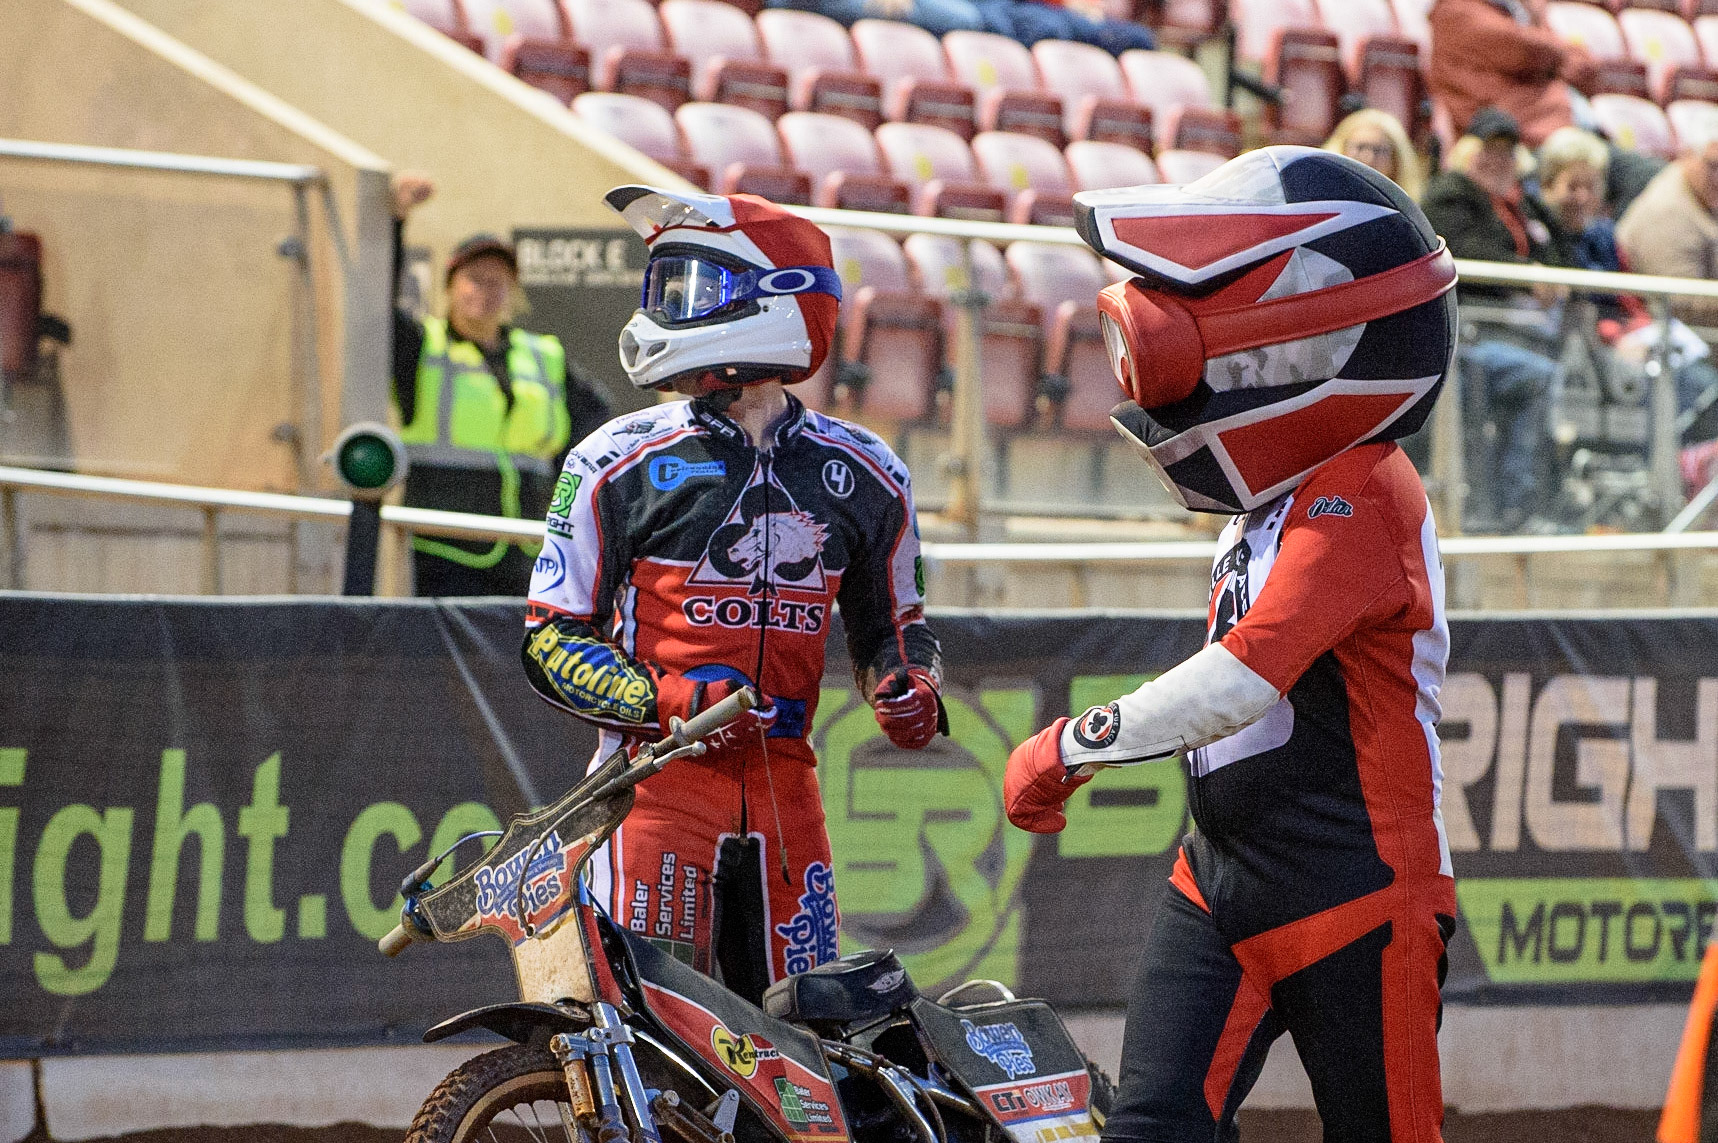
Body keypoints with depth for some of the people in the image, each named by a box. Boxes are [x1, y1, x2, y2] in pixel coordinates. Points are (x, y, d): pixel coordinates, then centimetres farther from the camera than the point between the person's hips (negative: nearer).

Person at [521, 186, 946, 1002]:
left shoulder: (860, 476, 10)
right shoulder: (619, 463, 0)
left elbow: (892, 624, 22)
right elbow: (551, 636, 0)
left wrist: (913, 694, -1)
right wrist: (664, 702, -15)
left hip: (782, 785, 3)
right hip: (658, 778, -3)